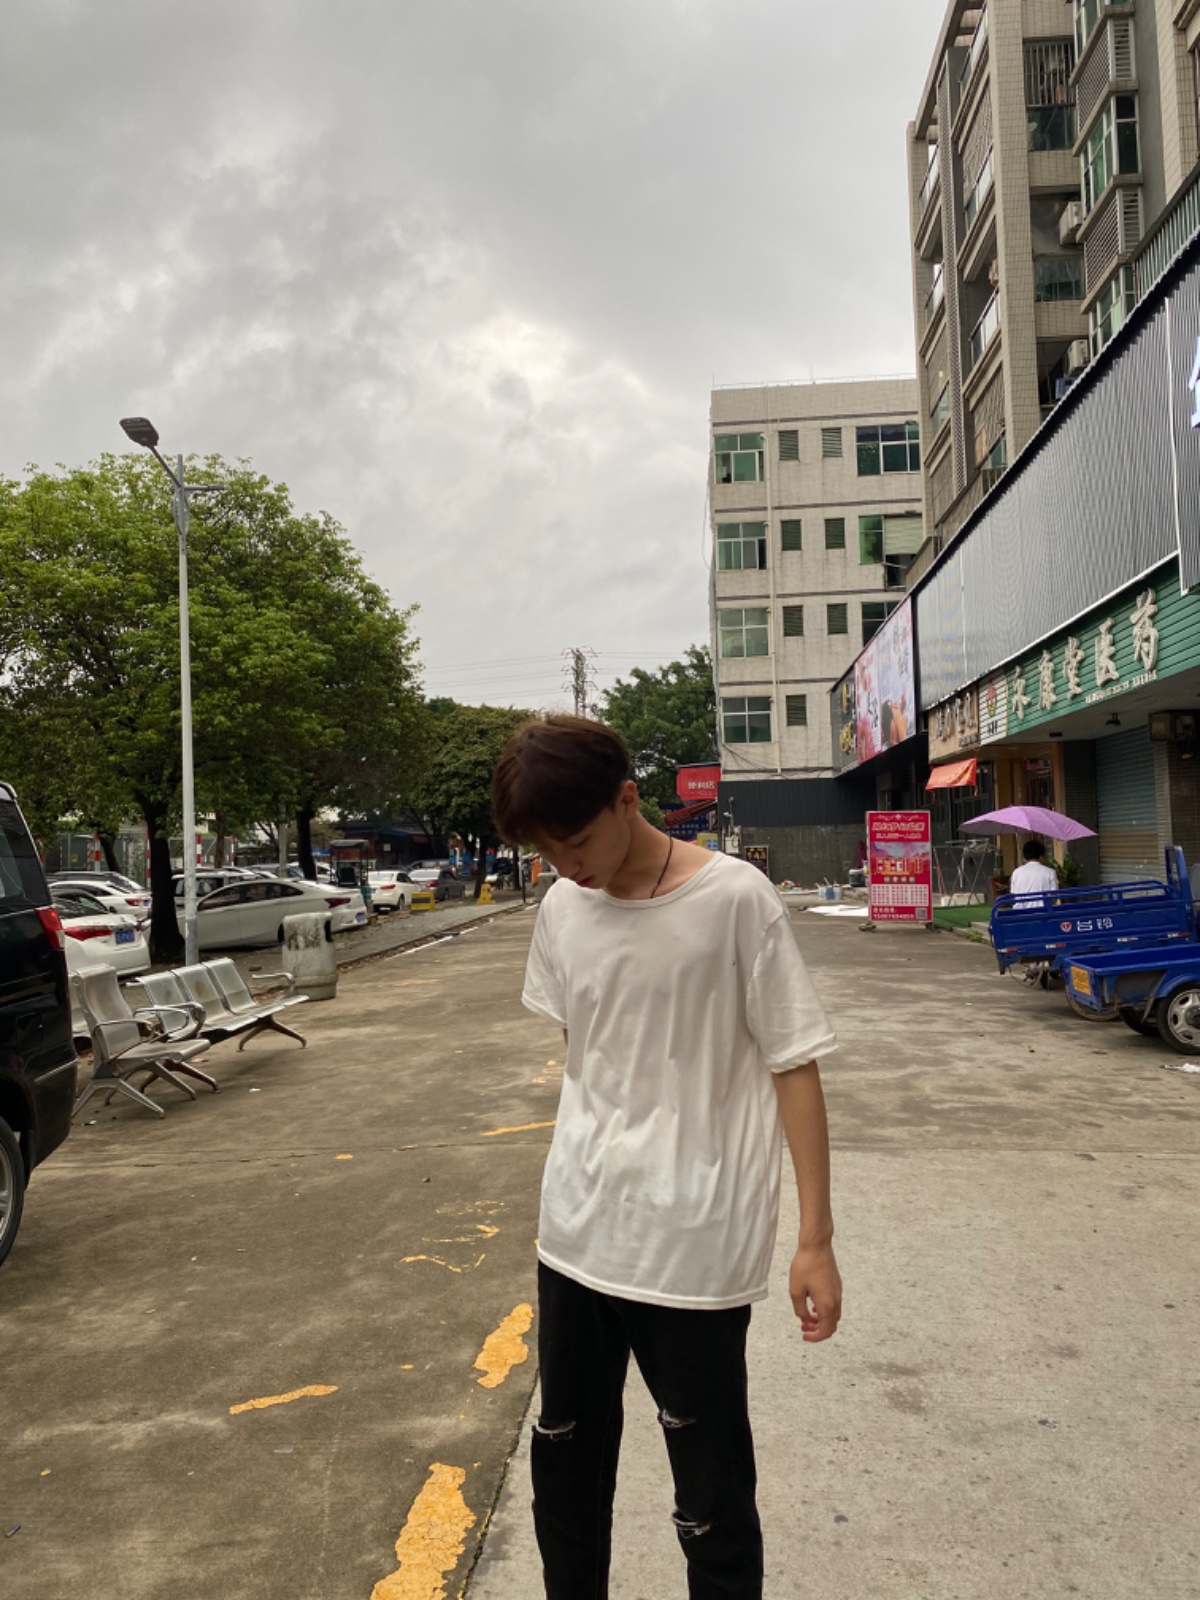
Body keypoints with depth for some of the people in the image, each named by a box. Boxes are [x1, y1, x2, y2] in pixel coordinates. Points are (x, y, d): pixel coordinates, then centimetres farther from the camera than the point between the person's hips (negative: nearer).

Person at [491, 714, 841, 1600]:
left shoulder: (736, 900, -15)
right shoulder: (562, 909, 0)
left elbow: (794, 1067, -11)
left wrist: (815, 1240, -10)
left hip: (696, 1251, -5)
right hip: (575, 1237, 5)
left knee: (712, 1494, 8)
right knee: (564, 1462, 19)